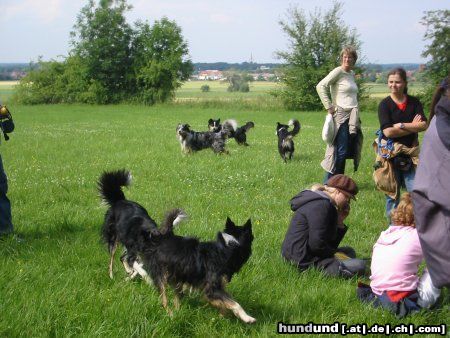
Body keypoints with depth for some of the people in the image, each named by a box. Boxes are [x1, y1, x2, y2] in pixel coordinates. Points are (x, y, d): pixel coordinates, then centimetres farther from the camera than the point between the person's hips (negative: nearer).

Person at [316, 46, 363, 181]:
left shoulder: (352, 74, 16)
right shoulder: (338, 71, -6)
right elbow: (320, 86, -17)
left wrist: (357, 117, 16)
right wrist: (329, 107, -17)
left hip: (352, 118, 8)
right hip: (341, 116, -7)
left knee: (348, 151, 8)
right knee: (340, 151, -10)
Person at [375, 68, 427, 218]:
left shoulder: (414, 103, 2)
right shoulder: (384, 104, -6)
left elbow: (423, 125, -9)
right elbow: (388, 131, -17)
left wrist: (402, 125, -18)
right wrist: (413, 127, -10)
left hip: (410, 152, 2)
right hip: (390, 152, -2)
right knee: (392, 190, 7)